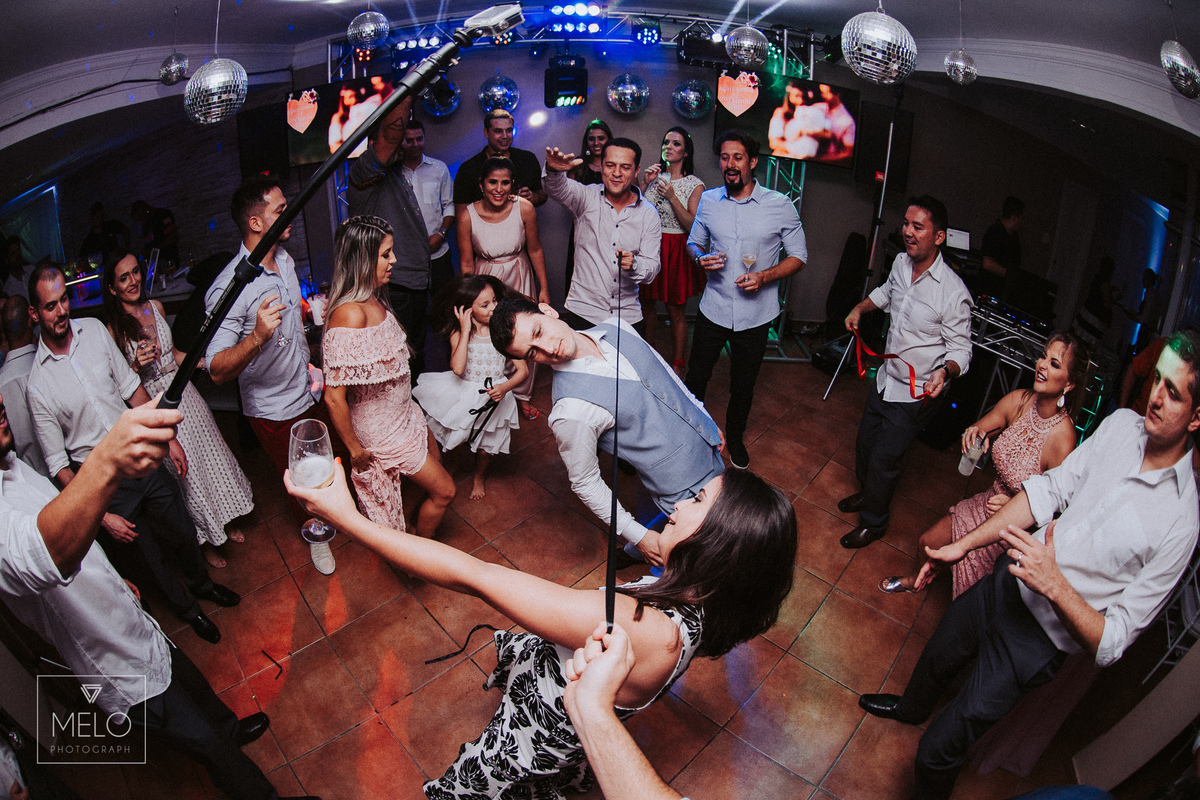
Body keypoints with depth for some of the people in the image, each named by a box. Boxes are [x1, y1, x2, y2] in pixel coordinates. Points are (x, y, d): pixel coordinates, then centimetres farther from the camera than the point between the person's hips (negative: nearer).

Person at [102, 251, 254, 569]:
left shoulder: (155, 307, 1)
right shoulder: (113, 330, -15)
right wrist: (137, 366, -26)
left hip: (182, 391, 5)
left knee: (209, 451, 15)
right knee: (185, 470, 6)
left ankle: (224, 521, 36)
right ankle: (206, 540, 26)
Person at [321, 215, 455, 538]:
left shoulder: (373, 300, -5)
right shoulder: (350, 314, -33)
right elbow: (334, 396, -31)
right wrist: (354, 448, -19)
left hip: (403, 411, 9)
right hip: (382, 429, -9)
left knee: (435, 461, 28)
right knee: (444, 491, 6)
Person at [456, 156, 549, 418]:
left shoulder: (524, 208, -16)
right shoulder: (468, 216, -17)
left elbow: (535, 250, -3)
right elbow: (466, 264, -6)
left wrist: (544, 289, 1)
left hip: (520, 279, 1)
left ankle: (523, 395, 33)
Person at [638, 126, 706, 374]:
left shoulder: (694, 184, -3)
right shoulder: (654, 176, 9)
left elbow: (693, 226, -10)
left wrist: (672, 197, -17)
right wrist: (643, 184, -8)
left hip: (675, 251, -4)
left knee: (676, 311, 1)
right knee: (647, 305, 11)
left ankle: (677, 363, 15)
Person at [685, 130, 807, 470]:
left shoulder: (780, 206, -9)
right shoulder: (708, 200, -1)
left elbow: (798, 256, -2)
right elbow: (694, 242, 13)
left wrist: (764, 277, -19)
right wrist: (701, 258, -11)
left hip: (755, 316, -1)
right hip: (713, 309, 1)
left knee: (743, 386, 15)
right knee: (696, 377, 11)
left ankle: (734, 436, 41)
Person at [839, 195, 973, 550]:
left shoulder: (953, 293, -24)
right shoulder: (901, 263, -3)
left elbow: (961, 349, -16)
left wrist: (945, 372, -35)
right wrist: (860, 308, 10)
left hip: (916, 394, -7)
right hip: (886, 379, 7)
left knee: (883, 459, 1)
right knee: (865, 443, 21)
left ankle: (873, 523, 24)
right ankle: (868, 492, 50)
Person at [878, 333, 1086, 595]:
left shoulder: (1062, 439, -32)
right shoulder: (1018, 400, -16)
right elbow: (979, 432, -1)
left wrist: (1014, 504, -34)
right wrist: (976, 433, -23)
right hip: (990, 501, 6)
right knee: (928, 542, 18)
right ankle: (918, 579, 50)